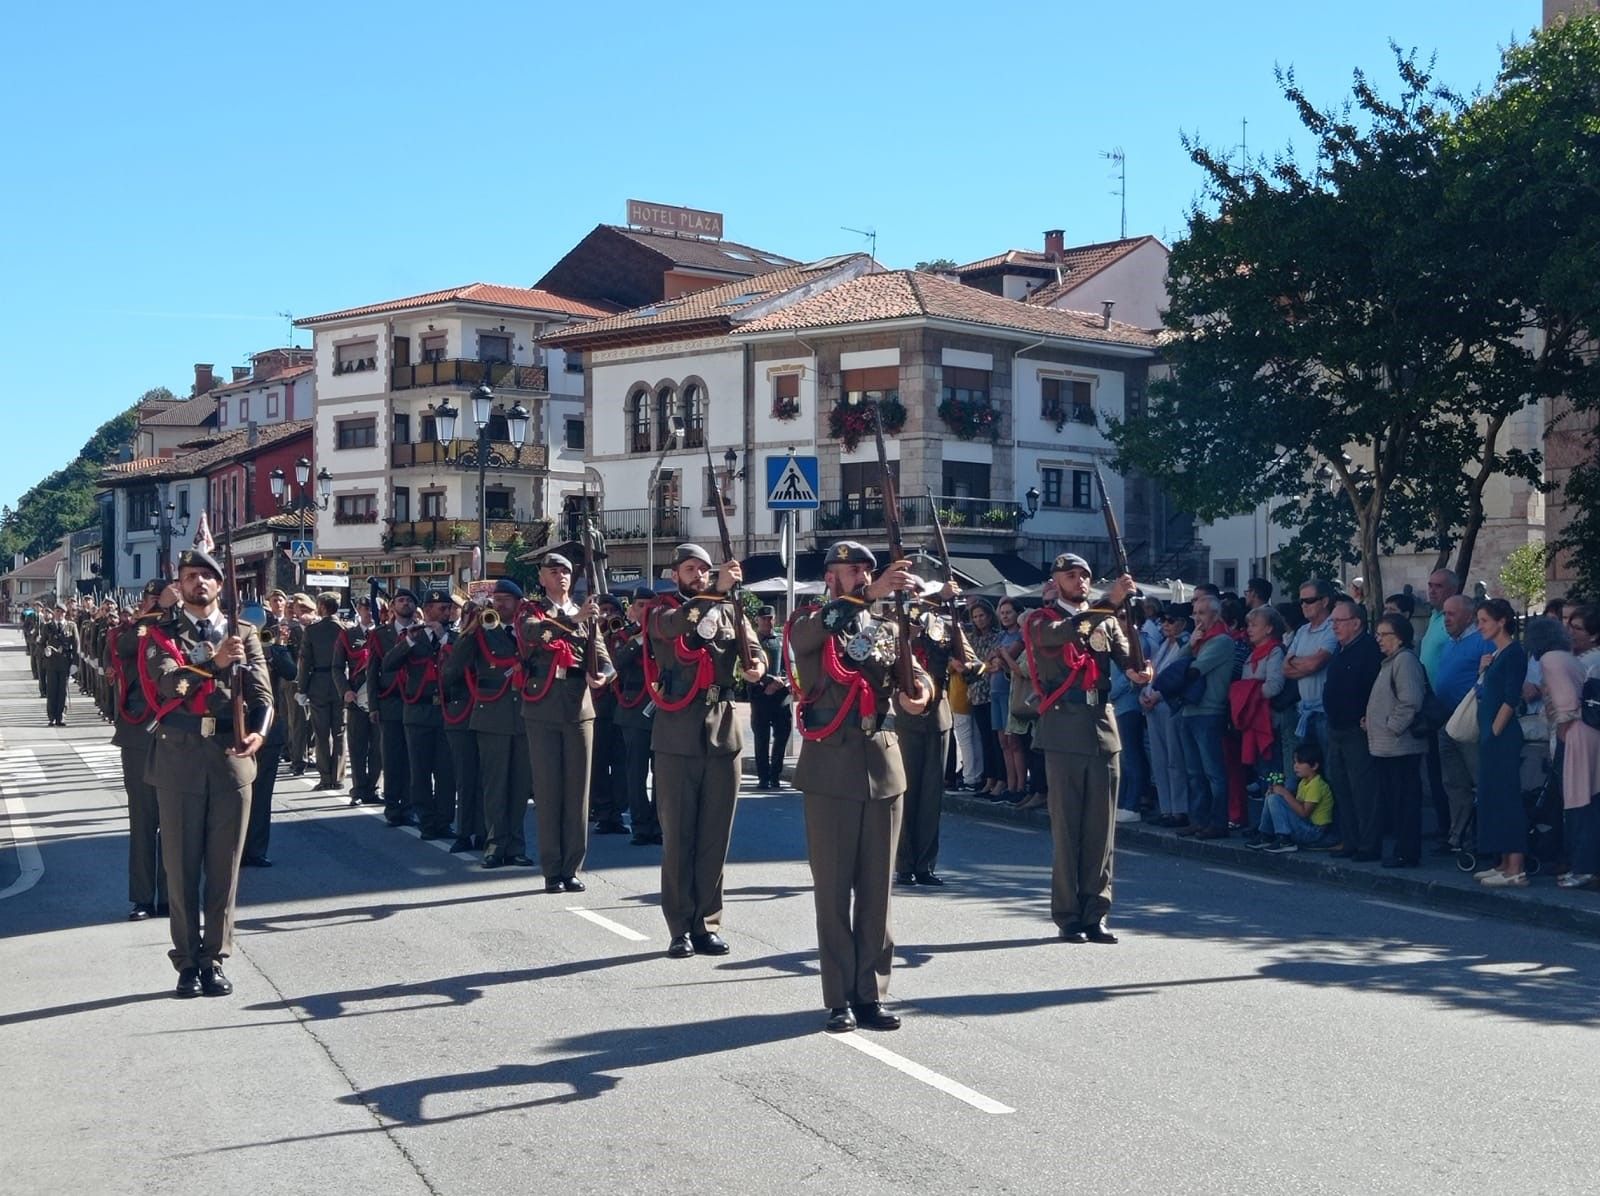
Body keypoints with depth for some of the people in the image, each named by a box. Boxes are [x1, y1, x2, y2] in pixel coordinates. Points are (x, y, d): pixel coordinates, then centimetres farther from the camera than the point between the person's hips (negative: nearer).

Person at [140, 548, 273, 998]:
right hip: (179, 756, -1)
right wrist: (214, 662, -28)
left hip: (232, 755, 2)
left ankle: (214, 959, 13)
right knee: (182, 863, 3)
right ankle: (188, 962, 12)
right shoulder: (161, 633, 6)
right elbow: (168, 682, -13)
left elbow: (262, 692, 2)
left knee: (225, 863, 5)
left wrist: (259, 732, -18)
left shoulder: (243, 633, 11)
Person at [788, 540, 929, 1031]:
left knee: (877, 888, 6)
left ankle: (871, 995, 13)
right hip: (831, 770, -4)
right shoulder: (807, 625, 1)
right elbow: (817, 629, -23)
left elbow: (912, 670, 4)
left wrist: (918, 691, -21)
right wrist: (871, 595, -36)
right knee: (833, 889, 0)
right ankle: (839, 1001, 5)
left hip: (883, 769, 4)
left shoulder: (886, 629, 15)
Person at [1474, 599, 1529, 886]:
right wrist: (1482, 671, 3)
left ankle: (1516, 870, -6)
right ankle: (1505, 864, 17)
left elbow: (1510, 698, -17)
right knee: (1491, 796, 11)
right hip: (1490, 735, 10)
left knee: (1506, 797, -8)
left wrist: (1495, 731, -15)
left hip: (1504, 736, -10)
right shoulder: (1493, 652, 15)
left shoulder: (1513, 652, -11)